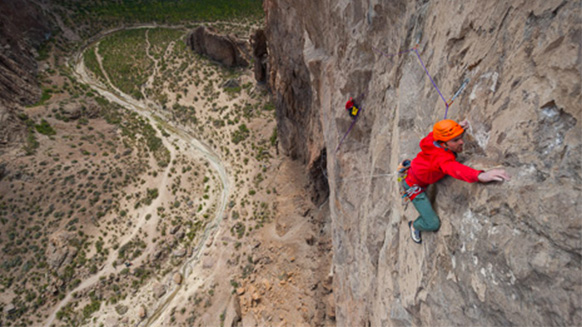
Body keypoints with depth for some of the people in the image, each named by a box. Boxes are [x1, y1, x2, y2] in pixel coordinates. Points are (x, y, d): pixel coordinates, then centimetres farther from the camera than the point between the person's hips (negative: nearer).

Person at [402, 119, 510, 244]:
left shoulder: (433, 138, -20)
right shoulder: (441, 157, -42)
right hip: (413, 185, -8)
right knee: (433, 224, -3)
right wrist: (480, 175, -81)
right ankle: (414, 225, 28)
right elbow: (454, 168, -63)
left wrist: (458, 127, -6)